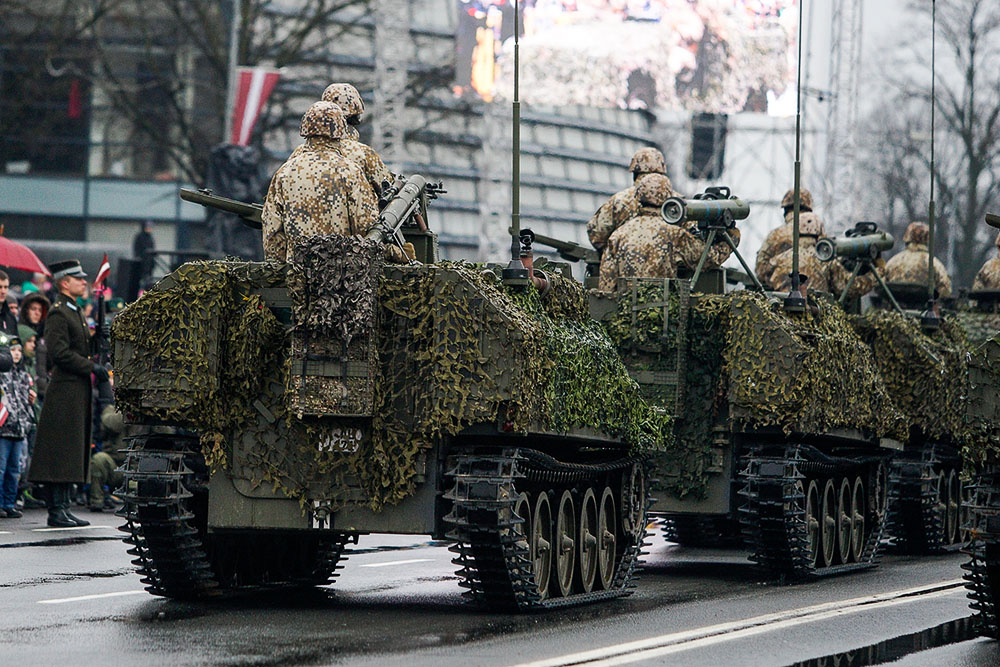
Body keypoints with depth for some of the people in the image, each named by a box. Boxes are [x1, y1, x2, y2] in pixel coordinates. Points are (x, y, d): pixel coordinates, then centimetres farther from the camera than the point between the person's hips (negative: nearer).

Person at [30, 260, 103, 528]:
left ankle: (63, 508, 13)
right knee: (61, 453, -9)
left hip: (78, 392, 10)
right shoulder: (58, 314, -11)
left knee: (72, 453, 10)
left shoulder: (75, 312, 19)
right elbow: (59, 352, -19)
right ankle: (56, 510, -8)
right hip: (65, 392, -10)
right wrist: (92, 367, -18)